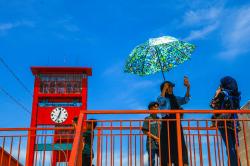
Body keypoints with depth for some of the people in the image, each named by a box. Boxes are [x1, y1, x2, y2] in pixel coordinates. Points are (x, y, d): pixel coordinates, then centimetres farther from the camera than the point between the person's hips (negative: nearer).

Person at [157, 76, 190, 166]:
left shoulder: (175, 99, 19)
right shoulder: (161, 98, 9)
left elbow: (185, 100, 3)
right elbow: (161, 101, -15)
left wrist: (188, 88, -10)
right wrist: (164, 89, -8)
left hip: (176, 125, 4)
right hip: (167, 125, -4)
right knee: (168, 147, -11)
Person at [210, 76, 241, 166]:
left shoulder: (223, 94, -3)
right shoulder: (235, 95, 11)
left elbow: (213, 105, -2)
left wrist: (217, 94, 7)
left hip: (224, 123, -5)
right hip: (234, 123, 5)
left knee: (229, 147, -7)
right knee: (234, 147, 6)